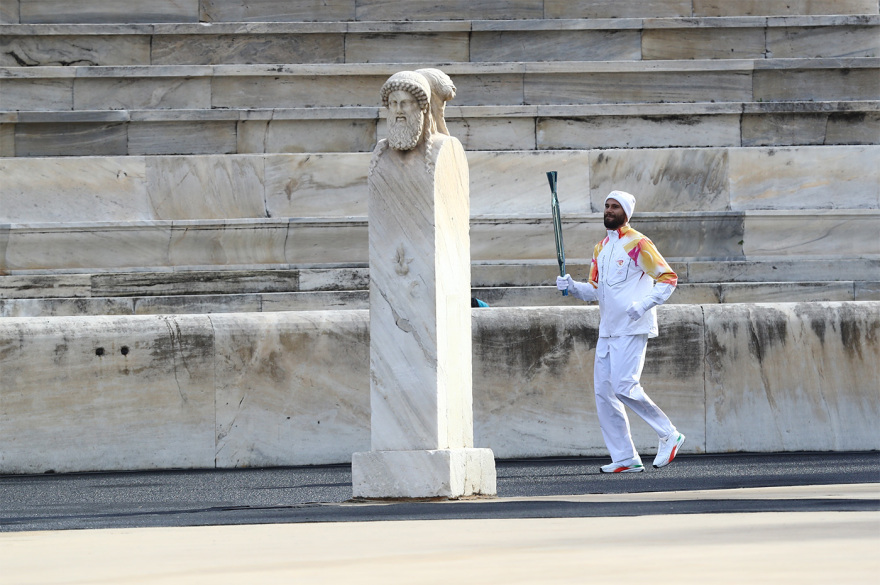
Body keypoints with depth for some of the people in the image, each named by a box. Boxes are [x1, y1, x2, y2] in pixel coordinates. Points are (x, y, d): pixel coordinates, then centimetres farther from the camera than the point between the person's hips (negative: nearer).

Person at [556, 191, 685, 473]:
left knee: (624, 386, -17)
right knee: (603, 391, 2)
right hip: (607, 330, 8)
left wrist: (644, 304, -20)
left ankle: (669, 434, -1)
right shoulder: (601, 248, 18)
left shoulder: (638, 244, -6)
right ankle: (625, 458, 5)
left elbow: (668, 278, -8)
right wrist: (573, 287, 0)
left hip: (632, 329, -8)